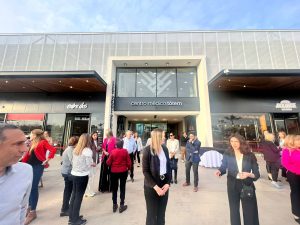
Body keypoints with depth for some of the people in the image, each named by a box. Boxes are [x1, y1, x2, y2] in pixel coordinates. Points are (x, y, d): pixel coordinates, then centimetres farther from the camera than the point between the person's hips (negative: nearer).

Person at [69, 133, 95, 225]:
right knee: (79, 196, 8)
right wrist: (93, 164, 4)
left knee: (74, 195, 20)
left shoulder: (75, 149, 2)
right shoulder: (87, 150, -20)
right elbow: (89, 164, -17)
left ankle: (71, 217, 35)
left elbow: (73, 162, 7)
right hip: (82, 176, -7)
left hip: (74, 174, 7)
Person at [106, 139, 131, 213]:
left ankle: (114, 205, 30)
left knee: (114, 188, 18)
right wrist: (128, 168, 11)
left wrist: (112, 166, 17)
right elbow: (129, 162, -8)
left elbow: (108, 163, -6)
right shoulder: (125, 151, -13)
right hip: (123, 171, -1)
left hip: (114, 172, 1)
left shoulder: (113, 151, -13)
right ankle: (122, 205, 22)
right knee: (122, 188, 14)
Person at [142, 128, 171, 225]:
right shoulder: (147, 150, -16)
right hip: (151, 186, -4)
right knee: (152, 214, 14)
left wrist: (168, 183, -6)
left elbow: (168, 166, 4)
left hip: (164, 184, 5)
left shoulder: (165, 148, -1)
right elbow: (145, 171, -14)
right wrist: (155, 187, -18)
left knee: (162, 212, 19)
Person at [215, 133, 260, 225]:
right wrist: (220, 171, -25)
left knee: (250, 210, 16)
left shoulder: (250, 155, -8)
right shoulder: (227, 154, -9)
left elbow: (257, 173, -5)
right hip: (233, 185, 0)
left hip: (247, 185, 0)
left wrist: (248, 174, -25)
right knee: (234, 209, 17)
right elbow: (223, 167, -4)